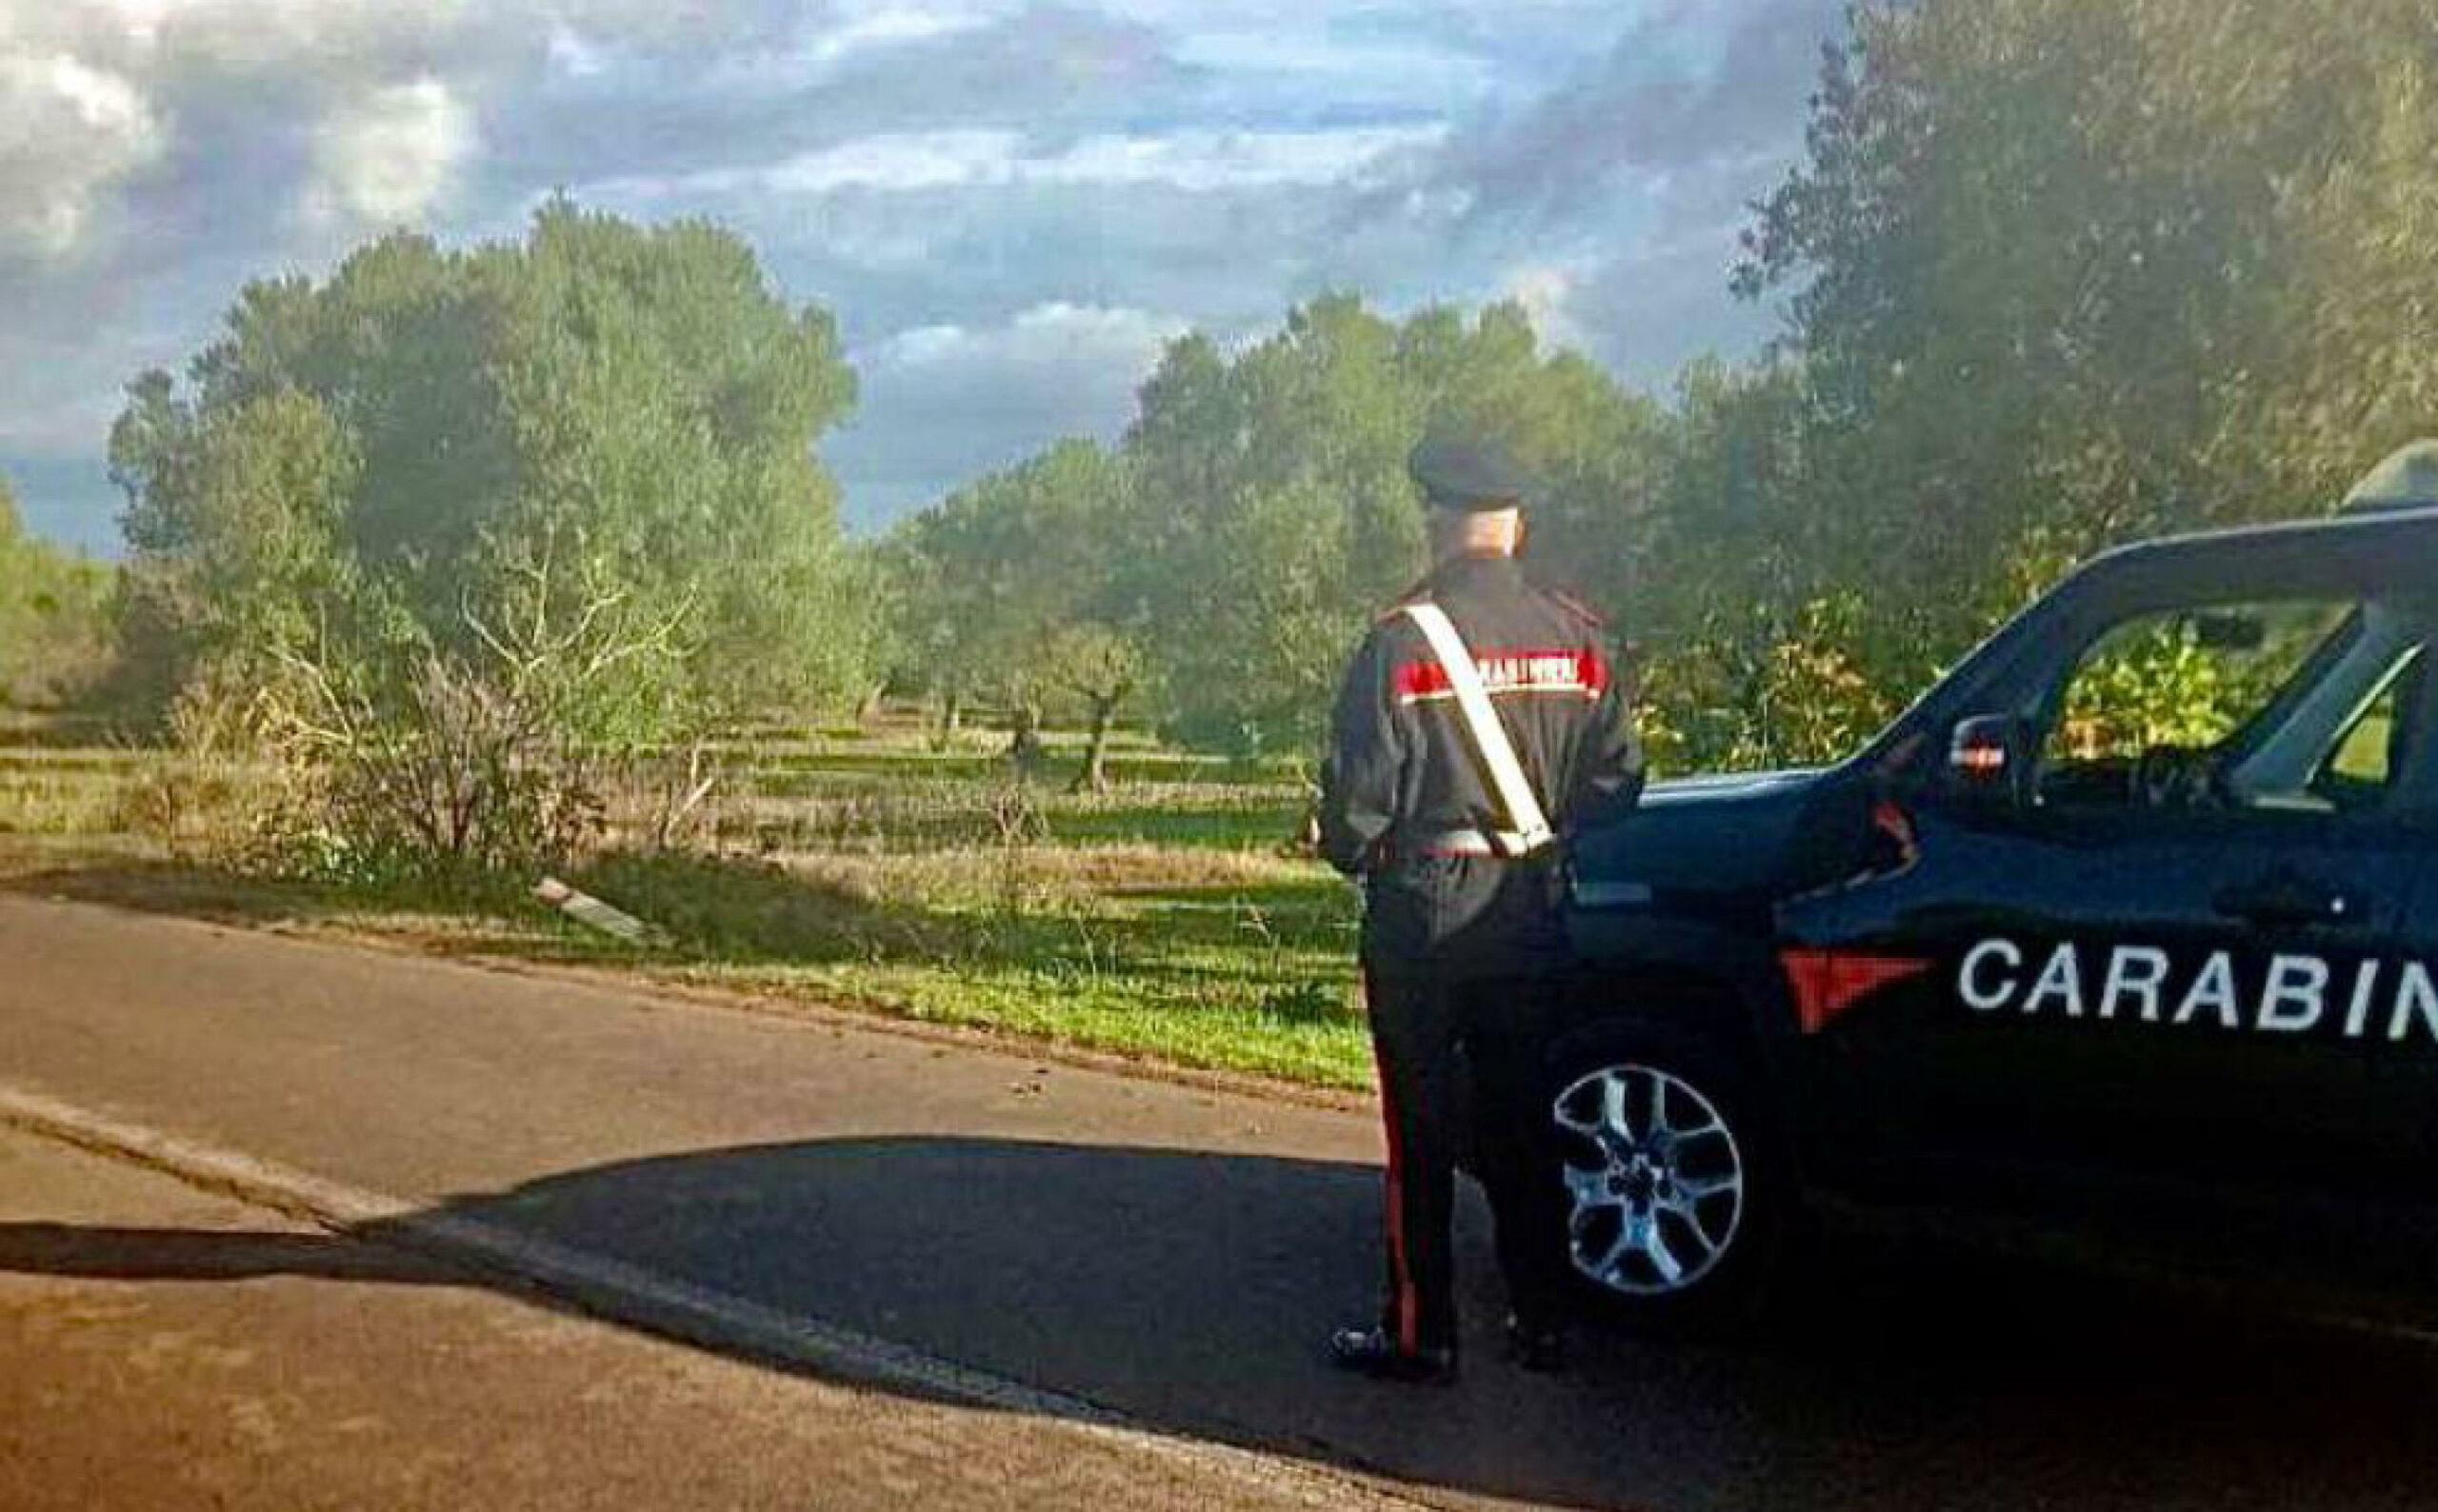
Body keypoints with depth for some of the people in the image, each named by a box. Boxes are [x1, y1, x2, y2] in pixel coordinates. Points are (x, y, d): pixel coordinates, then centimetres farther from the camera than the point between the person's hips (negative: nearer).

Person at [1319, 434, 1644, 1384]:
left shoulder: (1404, 639, -13)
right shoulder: (1577, 637, 1)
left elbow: (1358, 793, -12)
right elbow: (1616, 778, 3)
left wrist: (1356, 858, 8)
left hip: (1423, 913, -4)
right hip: (1529, 916, 5)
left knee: (1420, 1130, 6)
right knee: (1522, 1123, 15)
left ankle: (1420, 1333, 13)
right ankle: (1541, 1322, 22)